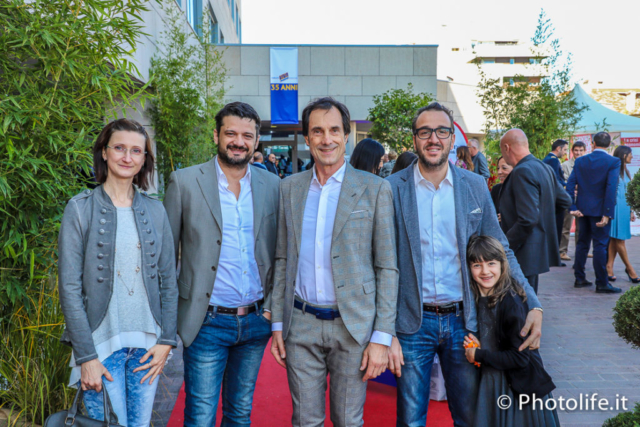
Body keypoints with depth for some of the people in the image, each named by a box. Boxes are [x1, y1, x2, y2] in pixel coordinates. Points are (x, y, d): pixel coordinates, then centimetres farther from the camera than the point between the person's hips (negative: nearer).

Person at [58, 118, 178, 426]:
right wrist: (86, 356, -11)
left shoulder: (154, 211, 6)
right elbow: (70, 288, -7)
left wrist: (166, 341, 1)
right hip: (101, 343, -3)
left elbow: (169, 281, 9)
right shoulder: (80, 208, -4)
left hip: (146, 343, 3)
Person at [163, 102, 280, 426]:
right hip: (207, 323, -3)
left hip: (255, 322, 3)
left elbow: (276, 253, 10)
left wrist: (271, 307, 2)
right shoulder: (184, 182, -4)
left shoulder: (272, 186, 4)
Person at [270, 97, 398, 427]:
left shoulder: (375, 189, -3)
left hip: (354, 325, -2)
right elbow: (282, 260, 12)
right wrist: (277, 324, 7)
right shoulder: (289, 188, 7)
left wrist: (382, 338, -8)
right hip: (301, 326, 3)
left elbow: (387, 268, -3)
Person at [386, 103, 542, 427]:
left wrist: (534, 305, -3)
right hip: (413, 323, -2)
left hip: (463, 321, 2)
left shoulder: (475, 186, 2)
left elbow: (500, 252, 8)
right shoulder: (392, 189, -5)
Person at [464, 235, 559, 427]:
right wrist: (476, 345, -6)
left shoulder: (511, 303, -22)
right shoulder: (477, 299, 0)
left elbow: (520, 358, -22)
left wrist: (479, 355, -15)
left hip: (518, 386, -6)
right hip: (491, 383, 6)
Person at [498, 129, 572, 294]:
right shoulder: (544, 168, 9)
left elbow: (528, 219, -27)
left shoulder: (522, 172, -21)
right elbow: (565, 201, 19)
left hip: (523, 254, -10)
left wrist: (504, 248, -19)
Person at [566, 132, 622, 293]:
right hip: (600, 210, -4)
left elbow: (570, 185, -4)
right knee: (600, 245, 0)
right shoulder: (613, 162, -9)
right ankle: (602, 284, 5)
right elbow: (611, 188, -17)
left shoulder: (580, 161, 2)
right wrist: (607, 213, -17)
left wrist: (572, 207, -4)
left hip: (583, 209, 4)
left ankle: (579, 278, 19)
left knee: (582, 243, 14)